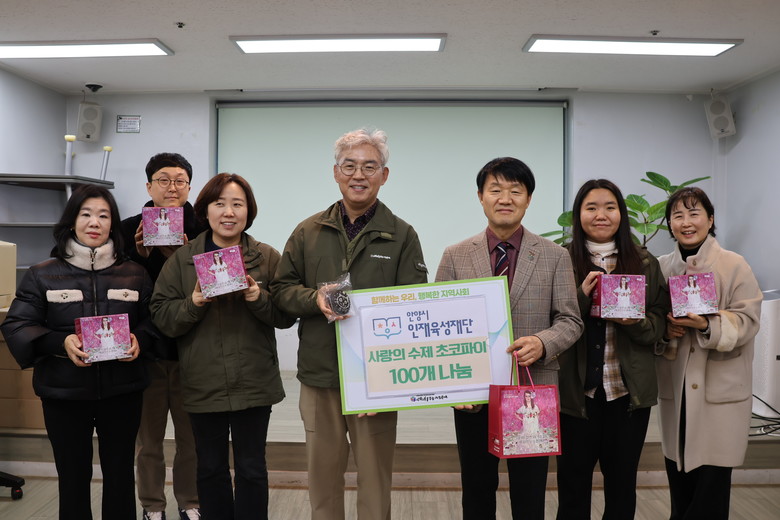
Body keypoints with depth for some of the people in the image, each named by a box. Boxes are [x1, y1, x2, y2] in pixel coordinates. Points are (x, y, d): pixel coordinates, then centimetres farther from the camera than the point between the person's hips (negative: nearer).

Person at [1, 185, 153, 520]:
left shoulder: (135, 275, 4)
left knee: (120, 473, 11)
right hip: (64, 391, -1)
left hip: (122, 390, 1)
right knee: (73, 476, 10)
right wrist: (61, 342, -20)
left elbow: (153, 321, 8)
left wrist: (139, 339, -14)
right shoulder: (42, 276, 0)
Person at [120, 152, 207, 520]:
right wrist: (140, 255, -13)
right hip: (146, 350, 1)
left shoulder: (203, 232, -1)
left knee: (192, 436, 9)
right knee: (147, 437, 11)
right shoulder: (130, 230, 3)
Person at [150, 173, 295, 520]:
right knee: (210, 468, 15)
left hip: (254, 383, -1)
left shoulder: (268, 257, 0)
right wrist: (193, 303, -20)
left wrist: (259, 299, -19)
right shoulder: (182, 259, 1)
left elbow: (286, 316, -1)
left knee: (251, 468, 10)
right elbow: (161, 318, -3)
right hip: (203, 384, 1)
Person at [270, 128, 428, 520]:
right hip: (319, 375, 2)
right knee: (322, 474, 14)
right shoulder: (308, 232, 8)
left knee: (375, 476, 9)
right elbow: (281, 290, 8)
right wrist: (315, 298, -12)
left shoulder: (402, 236, 2)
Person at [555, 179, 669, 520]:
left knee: (622, 481, 15)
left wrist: (634, 322, -17)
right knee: (573, 482, 8)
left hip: (630, 392, 2)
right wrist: (581, 296, -20)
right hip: (576, 390, -2)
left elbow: (659, 326, 4)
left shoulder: (646, 264, 5)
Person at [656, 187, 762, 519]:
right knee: (679, 483, 13)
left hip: (721, 390, -4)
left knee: (710, 487, 0)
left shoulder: (735, 265, -4)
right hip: (675, 389, 4)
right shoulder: (662, 267, 7)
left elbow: (747, 321, -9)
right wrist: (665, 330, -9)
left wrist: (707, 325, -25)